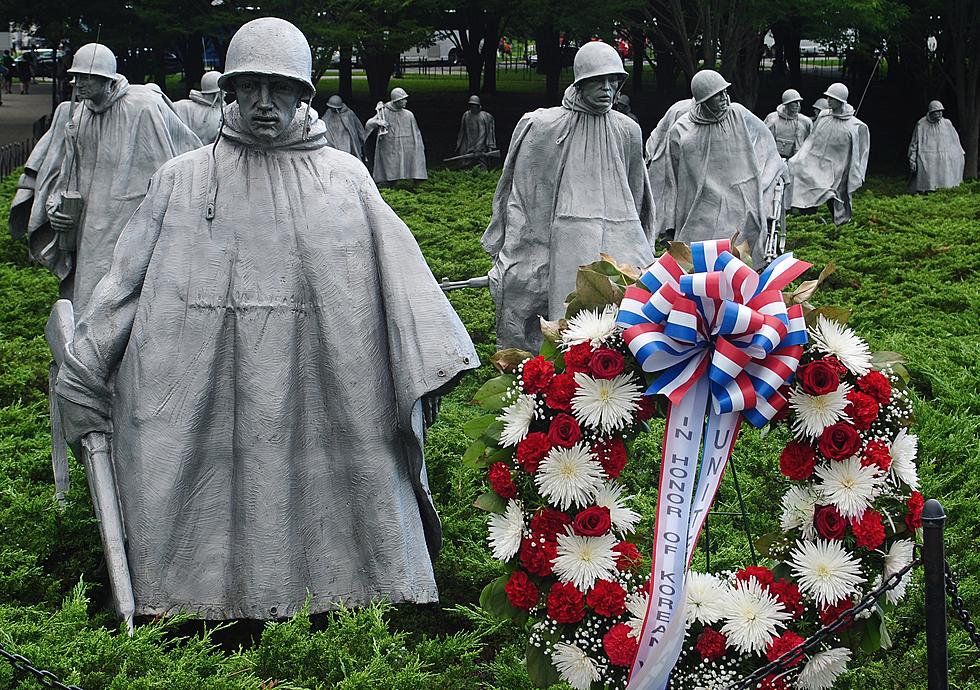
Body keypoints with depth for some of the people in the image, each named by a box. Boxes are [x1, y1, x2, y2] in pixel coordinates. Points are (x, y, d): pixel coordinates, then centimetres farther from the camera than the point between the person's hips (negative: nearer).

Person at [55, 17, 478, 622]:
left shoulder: (346, 179, 6)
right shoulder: (181, 180, 8)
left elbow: (396, 266, 1)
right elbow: (127, 278, 9)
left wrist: (434, 361, -7)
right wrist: (83, 372, 7)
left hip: (319, 392, 0)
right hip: (207, 400, 1)